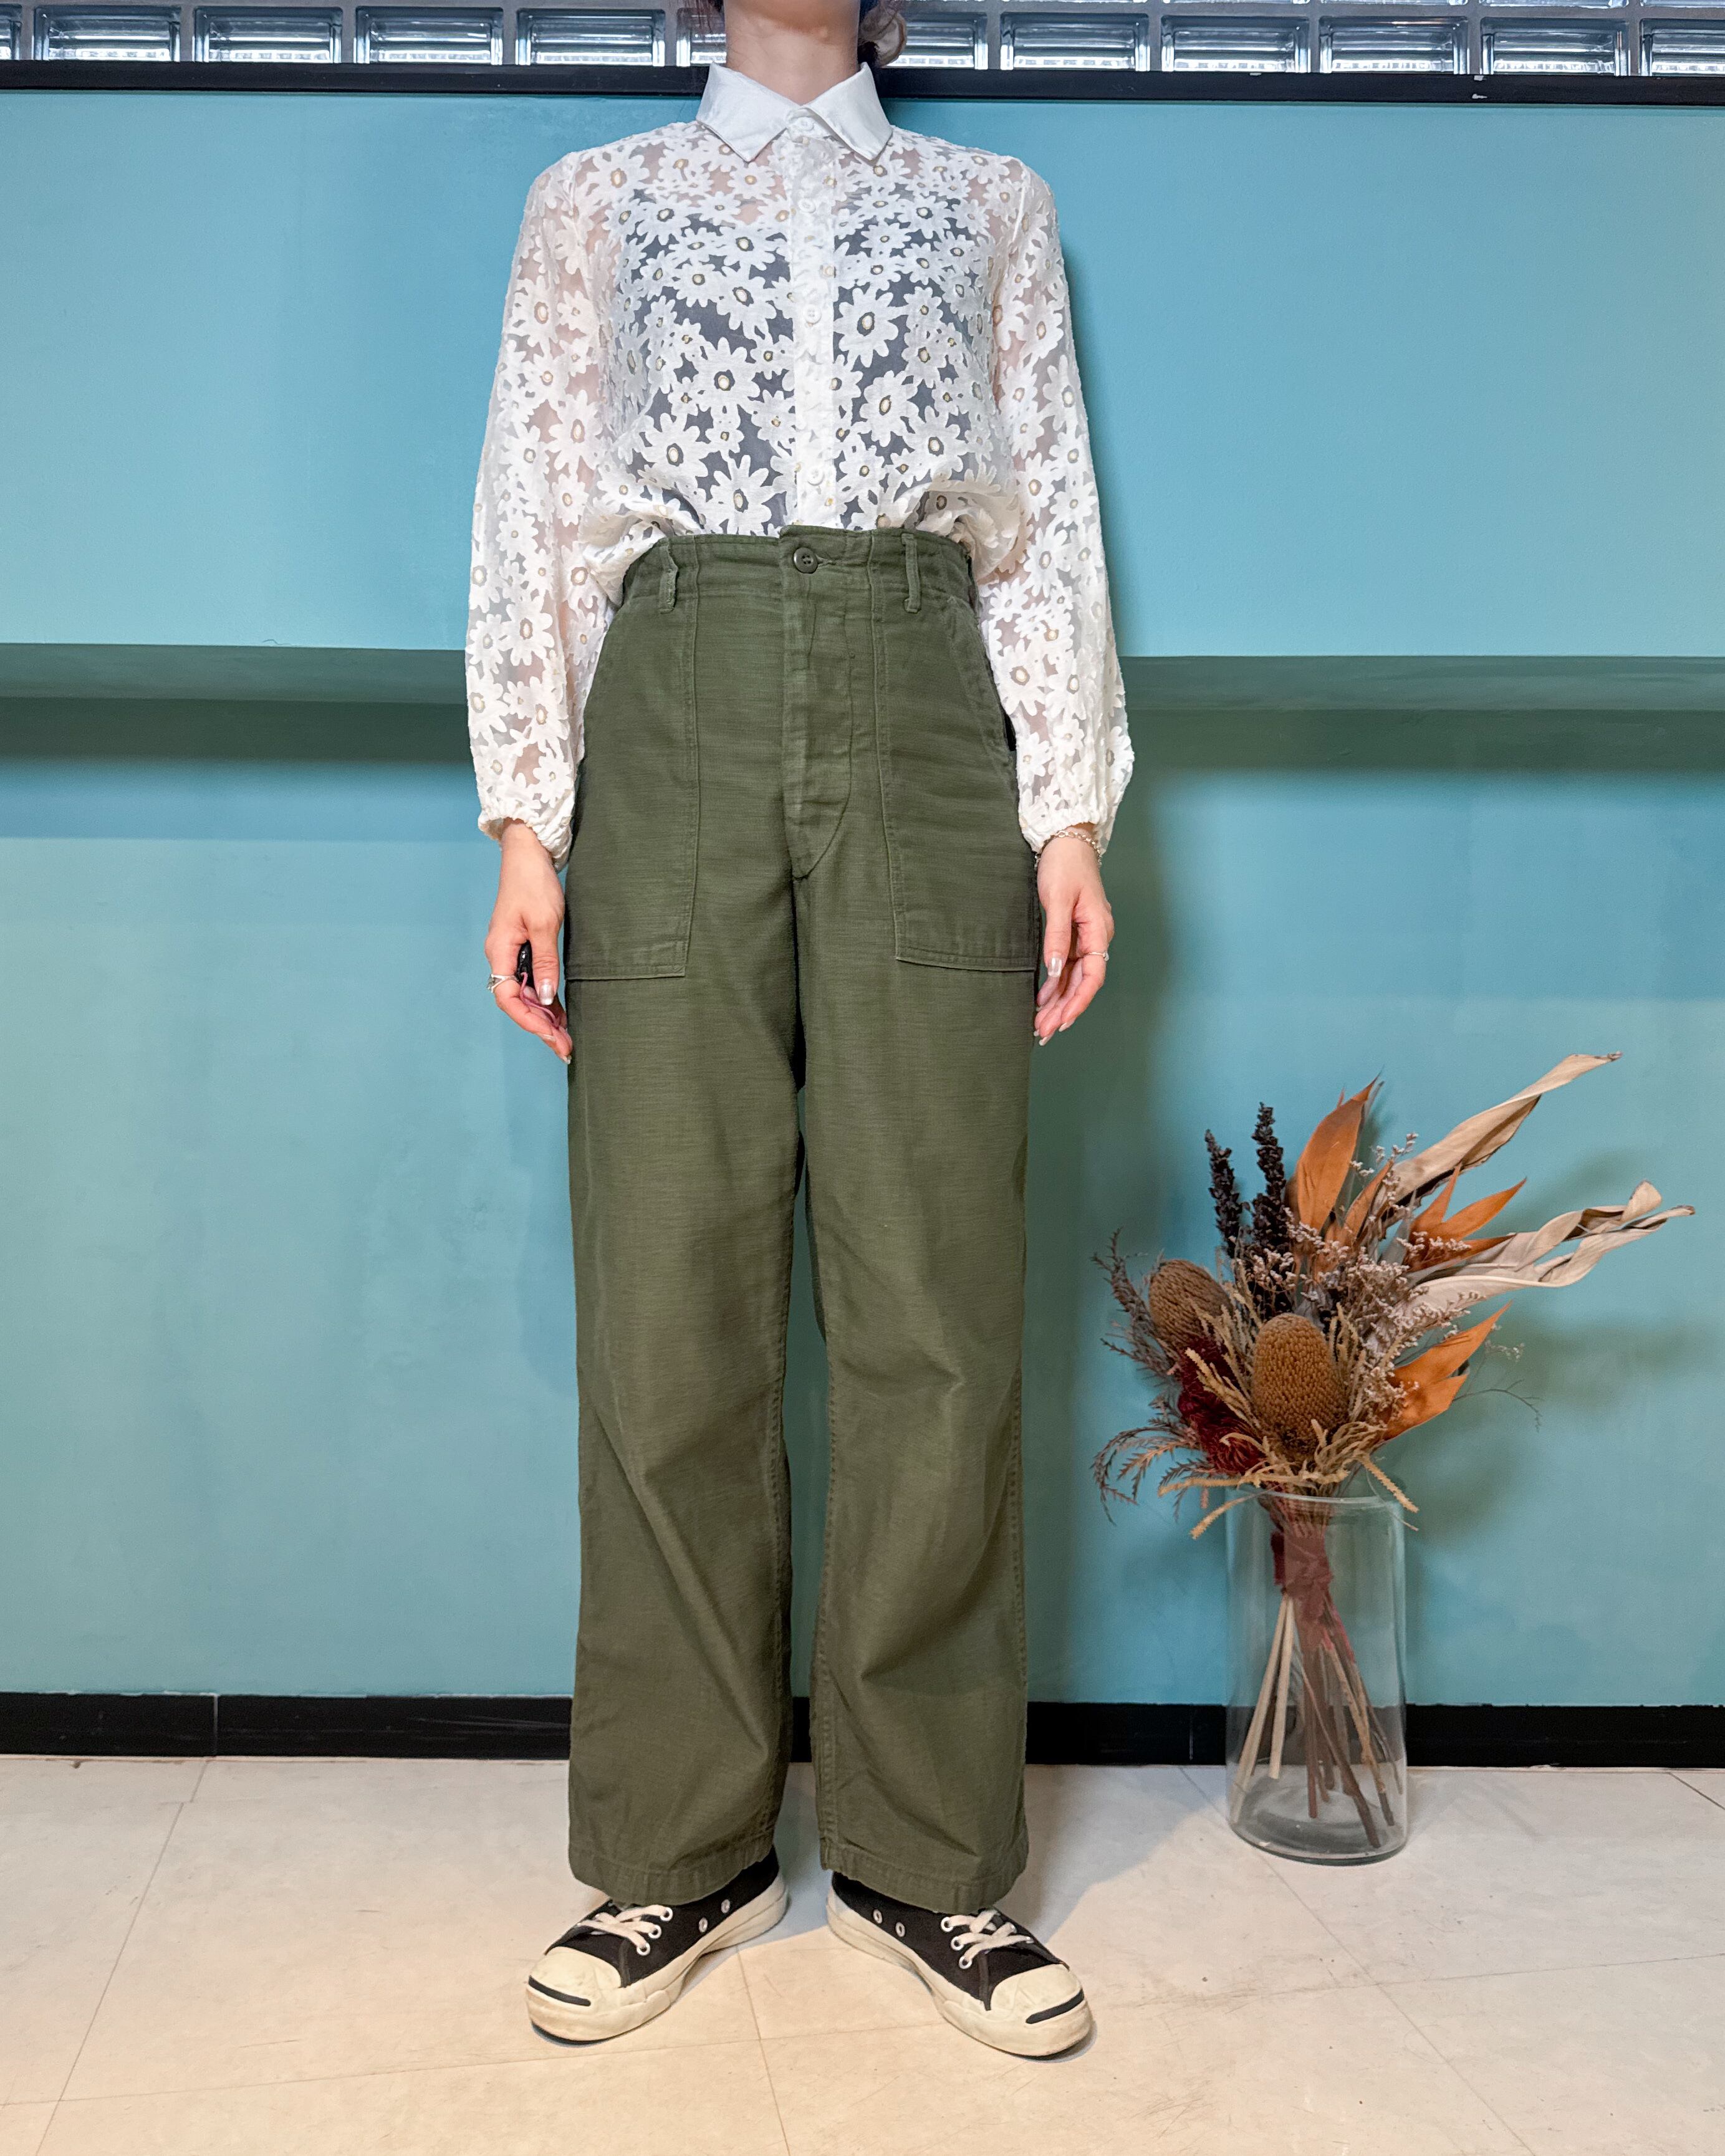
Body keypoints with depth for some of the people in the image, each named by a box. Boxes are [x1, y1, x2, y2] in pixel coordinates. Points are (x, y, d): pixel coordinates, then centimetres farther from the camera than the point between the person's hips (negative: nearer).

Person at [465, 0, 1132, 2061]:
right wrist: (528, 825, 0)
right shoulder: (593, 202, 21)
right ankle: (684, 1850, 12)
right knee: (670, 1305, -2)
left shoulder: (988, 202, 22)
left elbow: (1048, 518, 13)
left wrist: (1071, 812, 0)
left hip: (924, 732, 0)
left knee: (936, 1306, -4)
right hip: (676, 727, 0)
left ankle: (927, 1853, 10)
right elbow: (535, 522, 12)